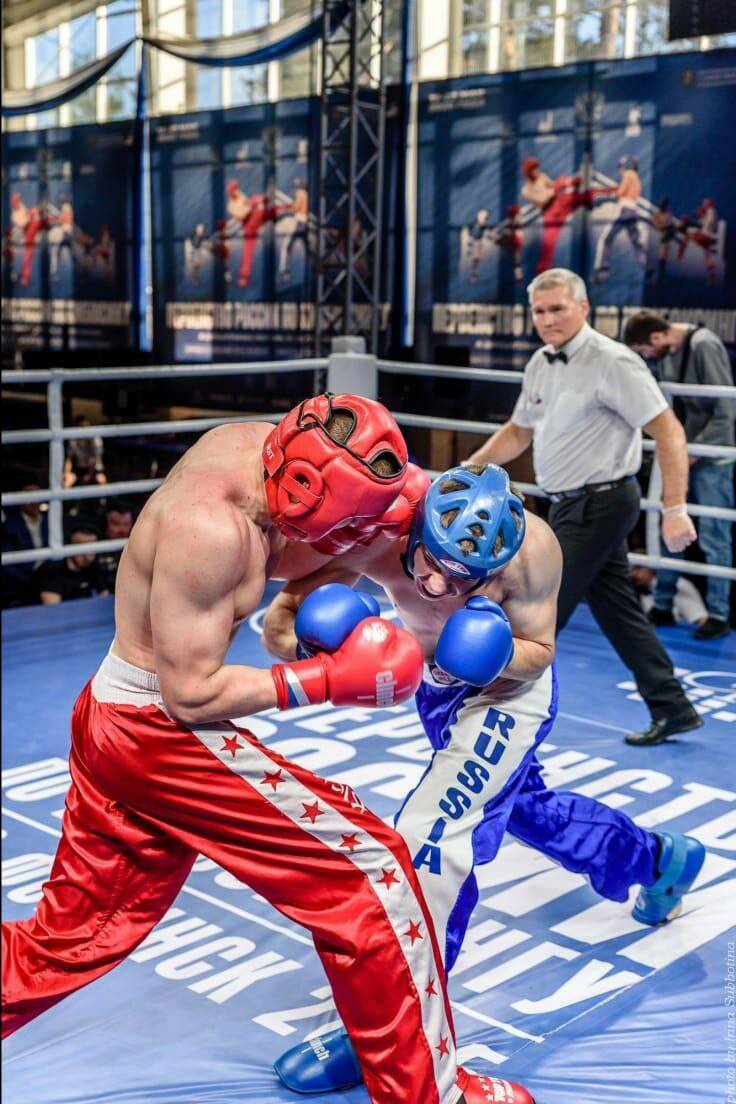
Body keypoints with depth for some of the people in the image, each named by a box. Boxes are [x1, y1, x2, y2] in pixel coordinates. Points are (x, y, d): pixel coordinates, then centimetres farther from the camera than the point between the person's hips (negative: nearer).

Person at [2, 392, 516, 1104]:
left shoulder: (252, 440, -4)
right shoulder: (209, 528, -28)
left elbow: (283, 551, 12)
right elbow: (190, 693, -23)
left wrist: (390, 504, -7)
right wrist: (333, 679, -21)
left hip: (110, 718, 9)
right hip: (160, 736, -9)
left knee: (68, 939, 21)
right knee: (367, 868, -3)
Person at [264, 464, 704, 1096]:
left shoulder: (532, 547, -36)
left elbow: (538, 652, -19)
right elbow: (280, 622, -29)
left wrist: (500, 657, -41)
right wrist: (308, 640, -51)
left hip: (507, 695, -5)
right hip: (438, 687, 5)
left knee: (429, 837, -16)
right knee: (525, 805, 26)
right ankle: (659, 857, 54)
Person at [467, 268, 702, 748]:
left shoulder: (612, 362, -17)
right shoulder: (541, 364, 9)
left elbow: (669, 431, -19)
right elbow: (518, 432, 21)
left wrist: (675, 509, -25)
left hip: (600, 504, -9)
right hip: (573, 505, 9)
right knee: (618, 610, 13)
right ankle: (672, 708, 23)